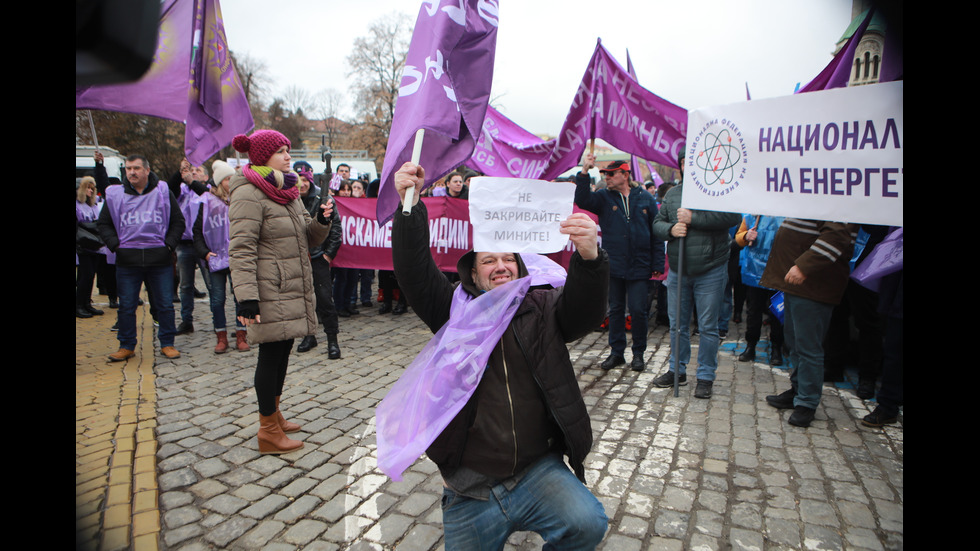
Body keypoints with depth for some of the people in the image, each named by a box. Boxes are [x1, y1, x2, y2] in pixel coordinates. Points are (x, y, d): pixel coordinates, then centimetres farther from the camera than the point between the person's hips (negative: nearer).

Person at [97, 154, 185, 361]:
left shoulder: (163, 192, 4)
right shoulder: (115, 195, 6)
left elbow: (177, 222, 8)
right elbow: (104, 224, 12)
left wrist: (169, 244, -3)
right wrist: (115, 244, -4)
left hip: (159, 258, -1)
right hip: (127, 260, 1)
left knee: (165, 304, 4)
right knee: (126, 306, 7)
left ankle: (167, 343, 16)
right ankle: (127, 346, 20)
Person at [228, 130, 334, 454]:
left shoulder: (288, 192, 16)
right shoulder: (249, 194, -12)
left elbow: (307, 239, 18)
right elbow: (241, 249, -18)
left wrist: (321, 220, -3)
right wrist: (246, 296, -25)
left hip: (293, 290, 9)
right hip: (269, 293, -8)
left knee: (282, 351, 16)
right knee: (271, 354, -1)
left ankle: (273, 413, 32)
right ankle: (269, 432, 10)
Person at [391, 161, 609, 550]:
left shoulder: (542, 309, 2)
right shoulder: (455, 308, 2)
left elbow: (586, 311, -16)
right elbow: (414, 274, -12)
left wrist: (590, 256, -37)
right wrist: (409, 208, -27)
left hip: (536, 471, -1)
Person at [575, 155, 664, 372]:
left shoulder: (645, 198, 3)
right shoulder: (603, 197, 5)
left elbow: (656, 232, 4)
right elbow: (582, 200, -15)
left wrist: (657, 264, 0)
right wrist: (584, 172, -25)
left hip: (639, 267, -1)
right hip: (613, 266, 1)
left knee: (638, 311, 1)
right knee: (615, 310, 10)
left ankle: (639, 353, 18)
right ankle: (616, 352, 22)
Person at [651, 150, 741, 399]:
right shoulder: (672, 194, 11)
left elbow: (734, 215, -22)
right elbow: (657, 223, 12)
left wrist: (693, 218, -22)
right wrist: (670, 229, -11)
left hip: (710, 272, -5)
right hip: (677, 271, 5)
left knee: (708, 327, 4)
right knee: (677, 324, 14)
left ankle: (706, 376, 17)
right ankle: (677, 370, 29)